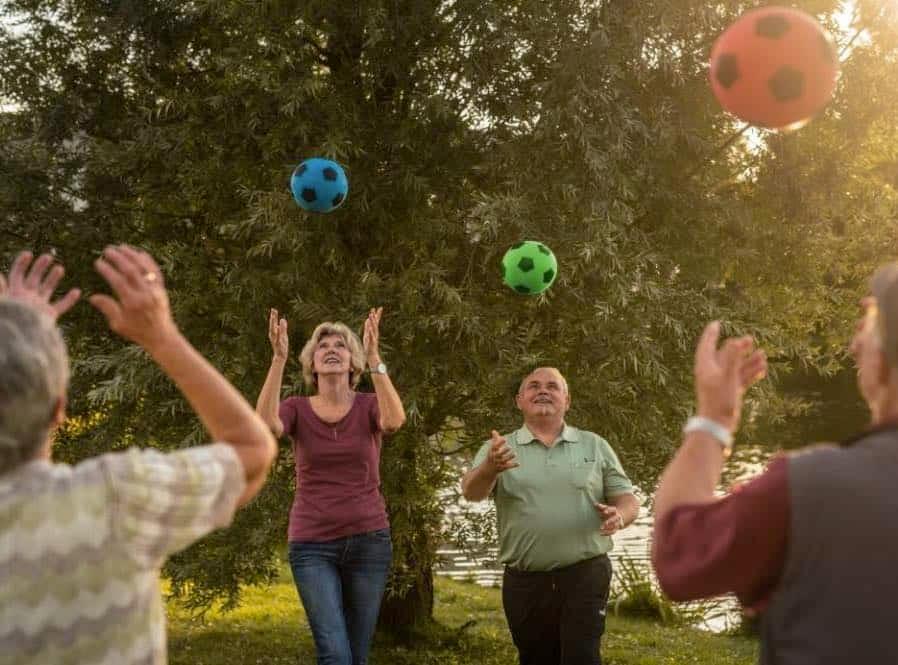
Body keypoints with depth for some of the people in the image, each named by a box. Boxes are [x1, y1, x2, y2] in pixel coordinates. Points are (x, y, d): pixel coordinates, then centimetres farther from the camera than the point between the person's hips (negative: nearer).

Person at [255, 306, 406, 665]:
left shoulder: (369, 406, 1)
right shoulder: (297, 409, 2)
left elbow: (396, 419, -23)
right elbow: (265, 423, -21)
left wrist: (374, 357, -28)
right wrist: (279, 357, -26)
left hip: (368, 541, 1)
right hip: (313, 545, -1)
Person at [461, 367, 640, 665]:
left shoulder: (594, 446, 8)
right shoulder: (497, 450, 4)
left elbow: (627, 500, 8)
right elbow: (471, 492, -14)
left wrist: (618, 516, -17)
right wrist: (490, 469, -38)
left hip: (584, 574, -1)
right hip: (524, 582, 1)